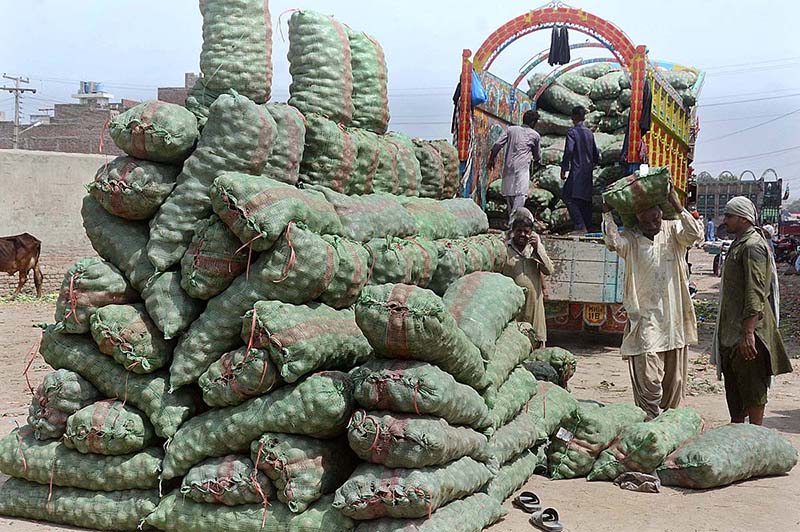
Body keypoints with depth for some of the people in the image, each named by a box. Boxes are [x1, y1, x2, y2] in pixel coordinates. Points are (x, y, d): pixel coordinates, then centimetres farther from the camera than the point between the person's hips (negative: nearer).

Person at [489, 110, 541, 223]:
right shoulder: (535, 135, 9)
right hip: (522, 167, -4)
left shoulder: (511, 129, 13)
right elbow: (537, 156, 20)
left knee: (509, 193, 12)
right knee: (520, 194, -9)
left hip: (508, 167, 4)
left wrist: (491, 159, 12)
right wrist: (537, 160, 42)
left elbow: (497, 145, 2)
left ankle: (511, 219, 18)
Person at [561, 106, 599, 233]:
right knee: (586, 199, 12)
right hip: (588, 171, 7)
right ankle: (588, 226, 13)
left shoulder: (572, 132, -7)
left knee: (569, 197, -9)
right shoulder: (589, 132, 14)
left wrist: (564, 168, -14)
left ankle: (580, 226, -19)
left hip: (577, 170, -7)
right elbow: (596, 153, 18)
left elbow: (569, 151, -18)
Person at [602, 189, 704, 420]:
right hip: (645, 320, -3)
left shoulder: (673, 231, 5)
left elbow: (696, 234, -14)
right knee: (648, 380, -9)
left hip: (675, 319, 3)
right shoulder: (630, 238, 0)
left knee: (675, 381, 12)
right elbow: (613, 241, -21)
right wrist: (607, 213, -19)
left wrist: (677, 206, -19)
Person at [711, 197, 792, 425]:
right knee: (733, 381, 17)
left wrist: (748, 333, -28)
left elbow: (755, 295, -24)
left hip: (748, 329, -10)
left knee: (752, 387, -3)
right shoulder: (738, 245, 16)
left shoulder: (752, 246, -16)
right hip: (732, 329, 10)